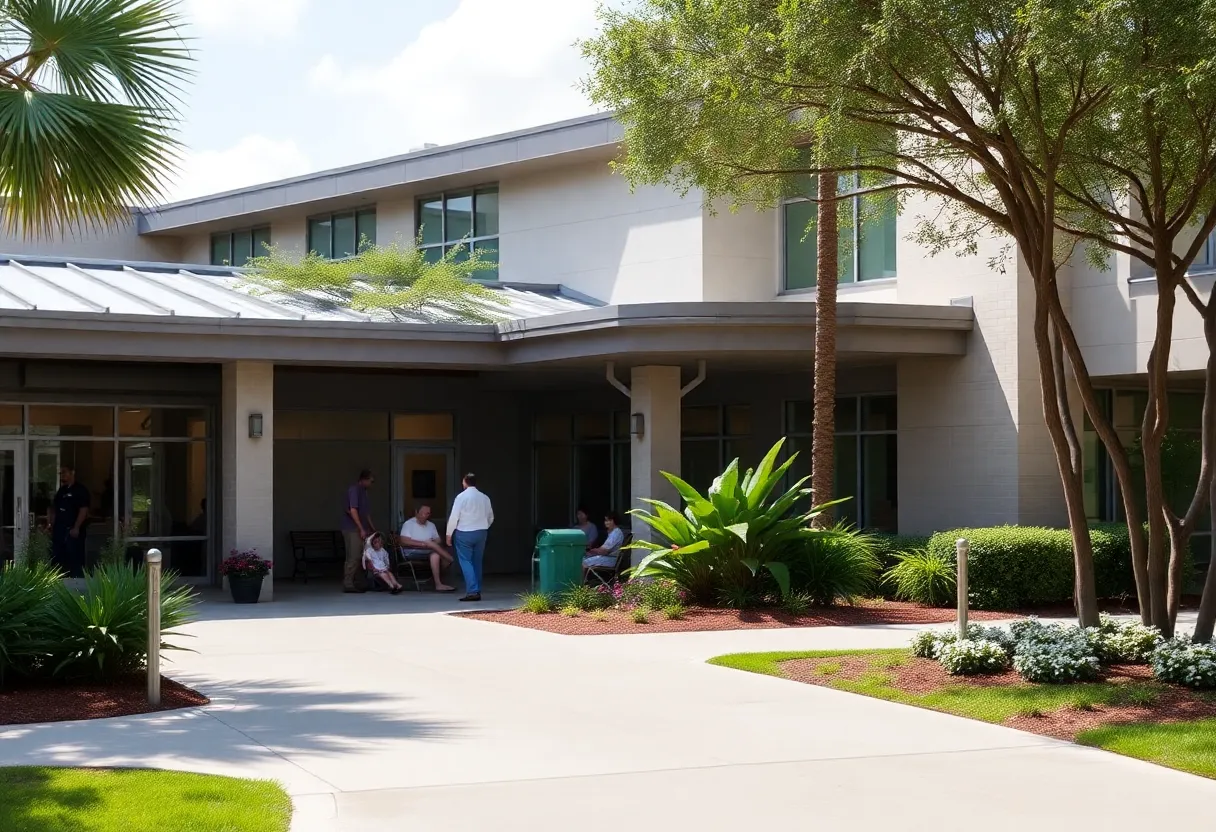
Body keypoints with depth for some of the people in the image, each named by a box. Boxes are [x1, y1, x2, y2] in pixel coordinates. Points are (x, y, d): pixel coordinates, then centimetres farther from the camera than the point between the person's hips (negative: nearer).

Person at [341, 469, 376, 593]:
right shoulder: (354, 490, -13)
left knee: (360, 557, 12)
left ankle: (360, 583, 18)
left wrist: (372, 528, 22)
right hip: (352, 529, -9)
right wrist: (362, 529, -21)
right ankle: (348, 584, -7)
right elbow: (352, 510, -20)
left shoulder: (363, 491, 15)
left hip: (359, 529, 9)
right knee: (353, 557, -9)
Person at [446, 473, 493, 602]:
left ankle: (472, 591, -15)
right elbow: (490, 518, 14)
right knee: (477, 562, 12)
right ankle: (477, 592, 12)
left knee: (466, 562, -3)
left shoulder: (461, 497, -10)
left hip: (464, 533, -5)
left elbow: (453, 517, -10)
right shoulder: (484, 498, 6)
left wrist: (449, 534, -2)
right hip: (481, 533, 5)